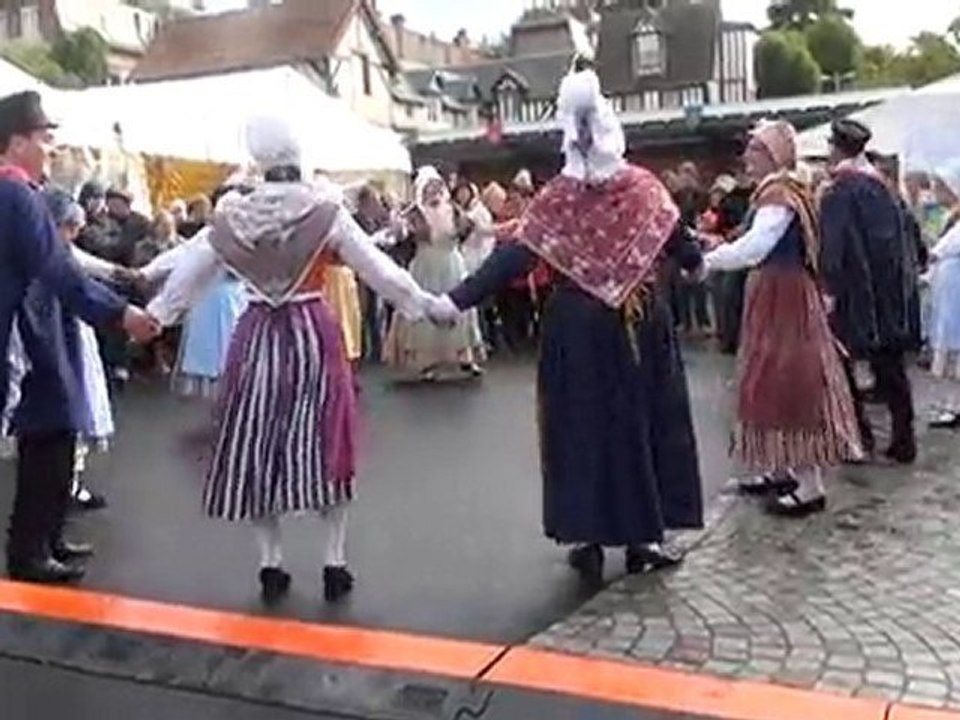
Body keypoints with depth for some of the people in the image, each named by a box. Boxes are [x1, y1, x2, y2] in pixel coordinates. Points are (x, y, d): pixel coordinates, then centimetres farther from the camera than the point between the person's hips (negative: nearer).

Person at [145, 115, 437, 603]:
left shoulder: (232, 217, -1)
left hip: (257, 337, 2)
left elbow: (188, 271, 8)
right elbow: (376, 266, -4)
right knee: (324, 443, 9)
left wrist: (154, 315, 22)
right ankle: (335, 562, 13)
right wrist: (423, 303, 6)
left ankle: (270, 564, 15)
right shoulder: (326, 210, -8)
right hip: (314, 334, -1)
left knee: (258, 445, 11)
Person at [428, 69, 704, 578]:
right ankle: (643, 536, 15)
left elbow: (514, 256, -14)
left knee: (583, 426, 7)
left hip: (578, 328, -1)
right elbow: (681, 245, 2)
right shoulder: (642, 187, -4)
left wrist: (458, 300, -15)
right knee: (644, 421, 10)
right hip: (642, 324, 1)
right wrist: (698, 264, 24)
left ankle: (589, 536, 10)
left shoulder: (558, 198, -8)